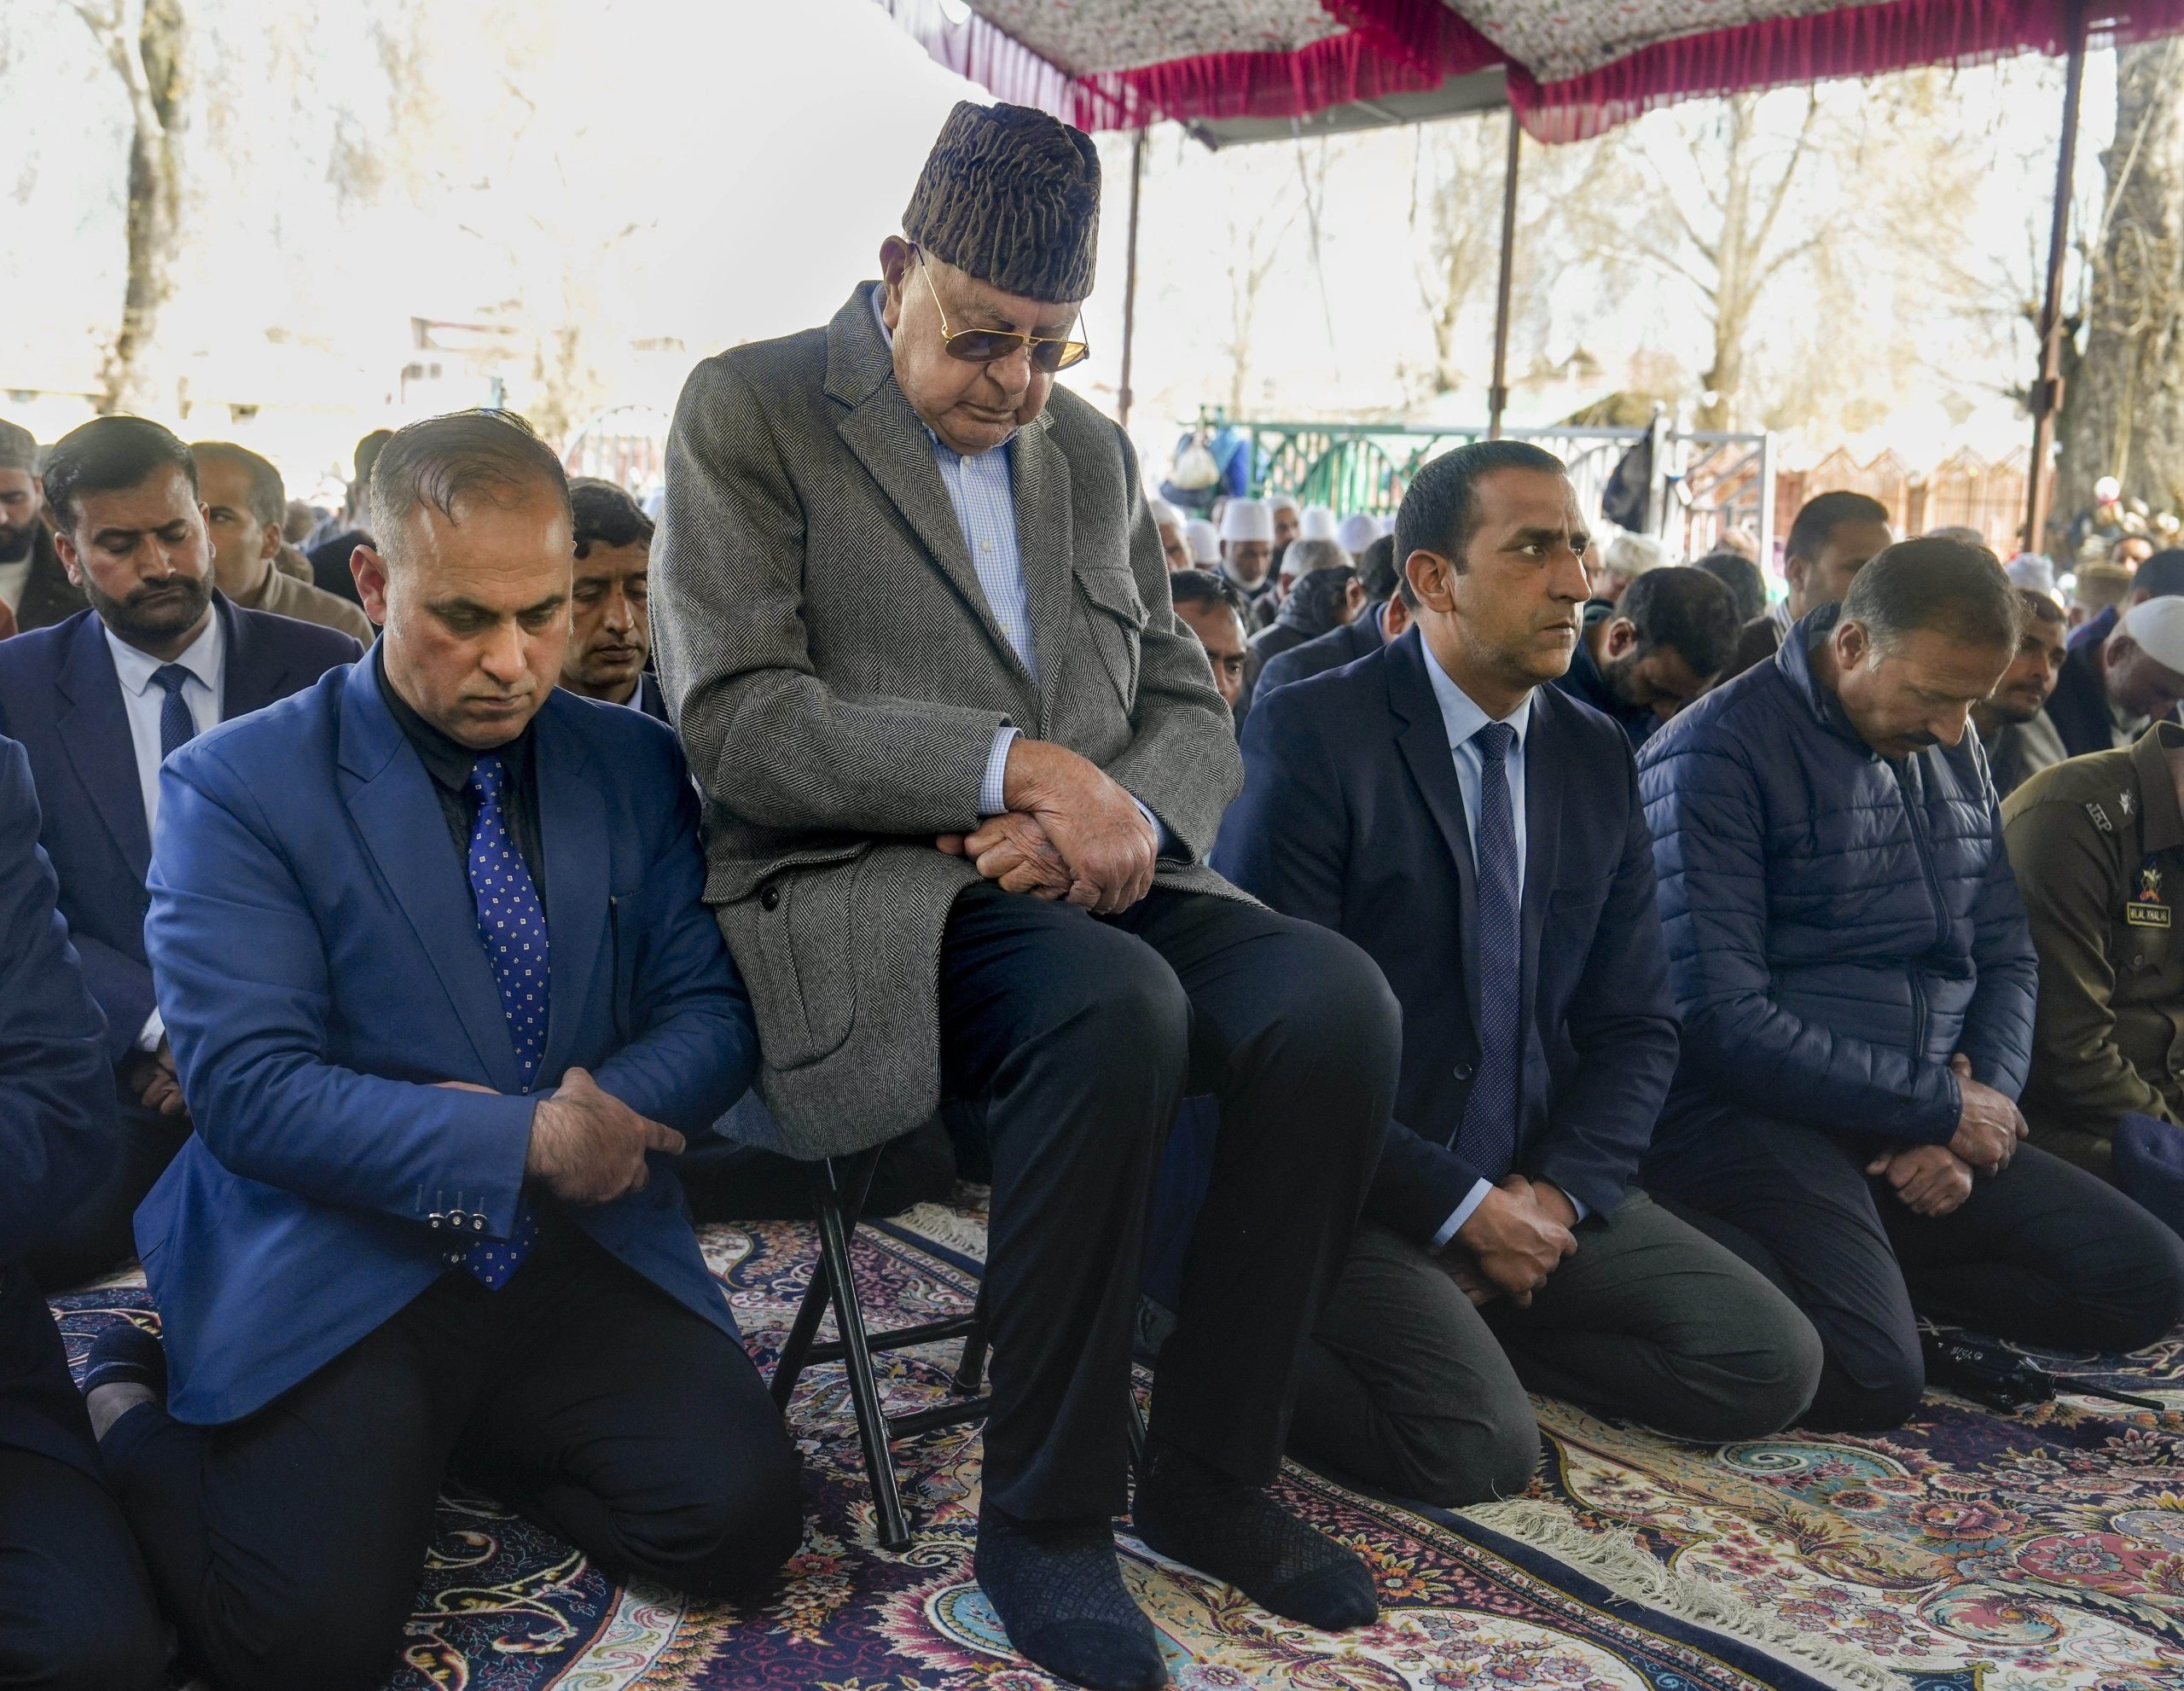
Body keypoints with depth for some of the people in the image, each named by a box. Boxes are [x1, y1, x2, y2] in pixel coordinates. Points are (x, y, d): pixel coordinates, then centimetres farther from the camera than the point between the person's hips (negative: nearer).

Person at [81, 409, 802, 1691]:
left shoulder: (638, 768, 6)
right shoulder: (235, 789, -7)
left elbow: (712, 1009, 5)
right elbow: (244, 1087, -15)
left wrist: (611, 1111, -16)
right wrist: (527, 1141, -21)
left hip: (585, 1251, 5)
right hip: (334, 1270, -4)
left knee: (739, 1522, -15)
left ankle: (457, 1426, 13)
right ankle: (138, 1413, 10)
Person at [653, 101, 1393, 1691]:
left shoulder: (1094, 450, 18)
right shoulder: (751, 410, 0)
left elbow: (1190, 708, 16)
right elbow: (737, 722, -10)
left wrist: (1120, 814, -8)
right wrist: (1015, 767, -19)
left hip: (1086, 884, 6)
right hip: (860, 890, -5)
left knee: (1334, 998, -22)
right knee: (1112, 1004, -35)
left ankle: (1212, 1470, -5)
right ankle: (1045, 1514, -17)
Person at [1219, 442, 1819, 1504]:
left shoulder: (1597, 760, 10)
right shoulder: (1311, 735, -11)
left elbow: (1635, 1026, 10)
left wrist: (1560, 1192, -8)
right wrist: (1457, 1207, -16)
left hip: (1534, 1189, 7)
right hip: (1358, 1193, -6)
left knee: (1773, 1364, -6)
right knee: (1479, 1445, -27)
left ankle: (1467, 1324, 7)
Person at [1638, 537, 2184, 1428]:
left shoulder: (1954, 752, 14)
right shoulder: (1717, 753, -12)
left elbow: (2005, 956, 16)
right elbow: (1722, 1019, -19)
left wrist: (1977, 1116, -4)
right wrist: (1946, 1108, -12)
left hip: (1921, 1120, 8)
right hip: (1754, 1114, -8)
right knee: (1872, 1375, -29)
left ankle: (1867, 1264, 2)